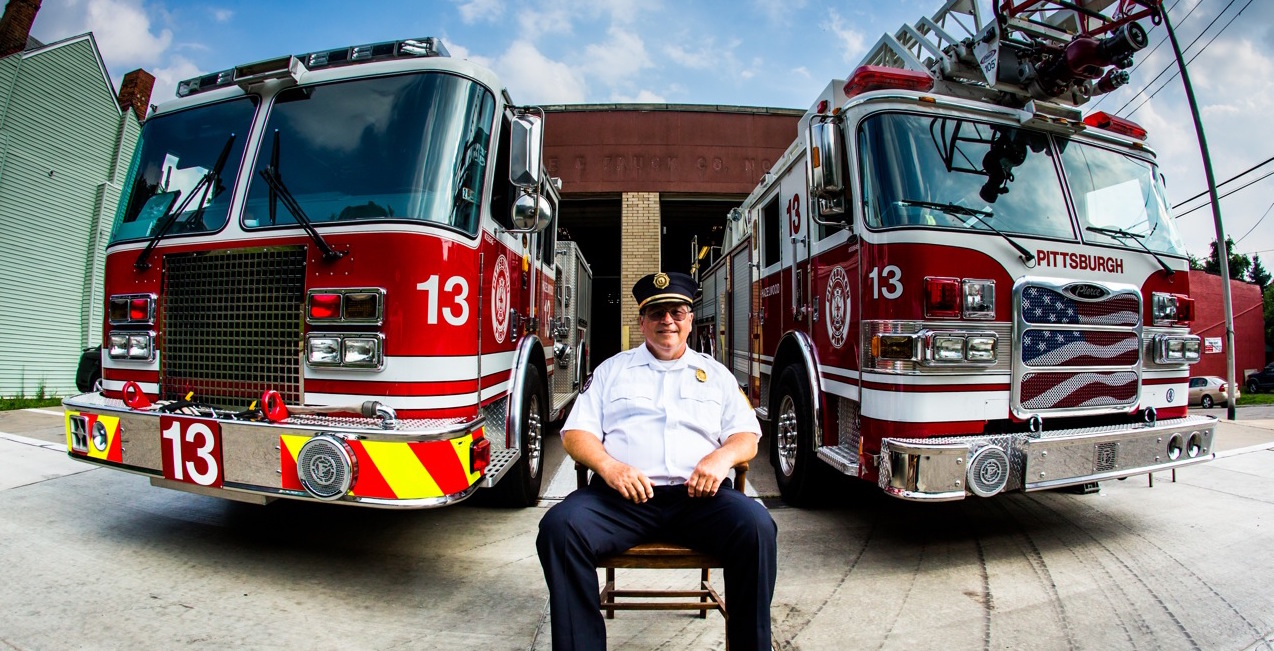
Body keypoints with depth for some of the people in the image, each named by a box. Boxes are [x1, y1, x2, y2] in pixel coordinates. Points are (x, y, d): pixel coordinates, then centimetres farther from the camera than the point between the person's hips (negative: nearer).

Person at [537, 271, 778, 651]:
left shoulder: (716, 374, 21)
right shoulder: (611, 370, 19)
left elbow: (746, 437, 15)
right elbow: (576, 432, 10)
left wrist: (722, 456, -10)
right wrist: (608, 466, -11)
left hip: (698, 496, 1)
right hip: (621, 494, 0)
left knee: (756, 526, -29)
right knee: (560, 525, -28)